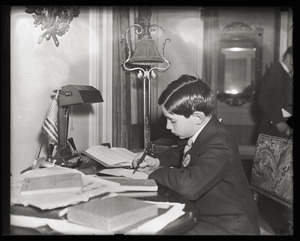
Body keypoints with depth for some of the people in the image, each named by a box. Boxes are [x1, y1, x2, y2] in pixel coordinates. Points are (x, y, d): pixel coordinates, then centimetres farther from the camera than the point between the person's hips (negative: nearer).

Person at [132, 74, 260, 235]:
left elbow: (188, 185, -43)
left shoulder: (219, 146, -29)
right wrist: (158, 161, 1)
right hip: (204, 215, 9)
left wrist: (157, 173, -23)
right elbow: (182, 152, 22)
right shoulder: (200, 134, 0)